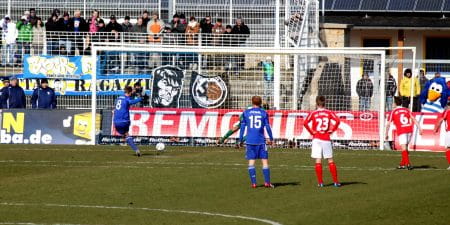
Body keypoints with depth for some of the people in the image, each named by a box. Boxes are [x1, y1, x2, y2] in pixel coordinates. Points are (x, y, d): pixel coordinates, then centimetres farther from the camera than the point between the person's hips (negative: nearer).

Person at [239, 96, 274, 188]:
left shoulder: (246, 113, 5)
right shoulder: (264, 113, 3)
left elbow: (243, 126, 5)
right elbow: (267, 126, 2)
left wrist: (240, 139, 10)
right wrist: (271, 138, 11)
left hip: (250, 141, 1)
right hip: (261, 141, -1)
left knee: (251, 162, 3)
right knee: (265, 161, 3)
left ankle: (253, 183, -3)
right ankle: (267, 182, -2)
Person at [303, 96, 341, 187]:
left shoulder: (313, 113, 0)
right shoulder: (329, 113, 4)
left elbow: (305, 123, -14)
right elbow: (337, 121, -11)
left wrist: (311, 132, -3)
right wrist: (331, 130, -2)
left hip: (316, 139, -1)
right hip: (326, 139, 1)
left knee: (318, 161, 0)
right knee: (330, 160, 8)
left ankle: (320, 182, -3)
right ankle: (336, 181, 5)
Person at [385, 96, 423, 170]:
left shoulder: (393, 112, 6)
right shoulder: (406, 110, 16)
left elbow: (388, 124, 4)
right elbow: (413, 119, 6)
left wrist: (386, 134, 13)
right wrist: (419, 128, 2)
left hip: (401, 131, -5)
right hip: (409, 130, 5)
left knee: (404, 148, -9)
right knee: (405, 148, 18)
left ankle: (408, 164, -24)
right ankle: (402, 164, 25)